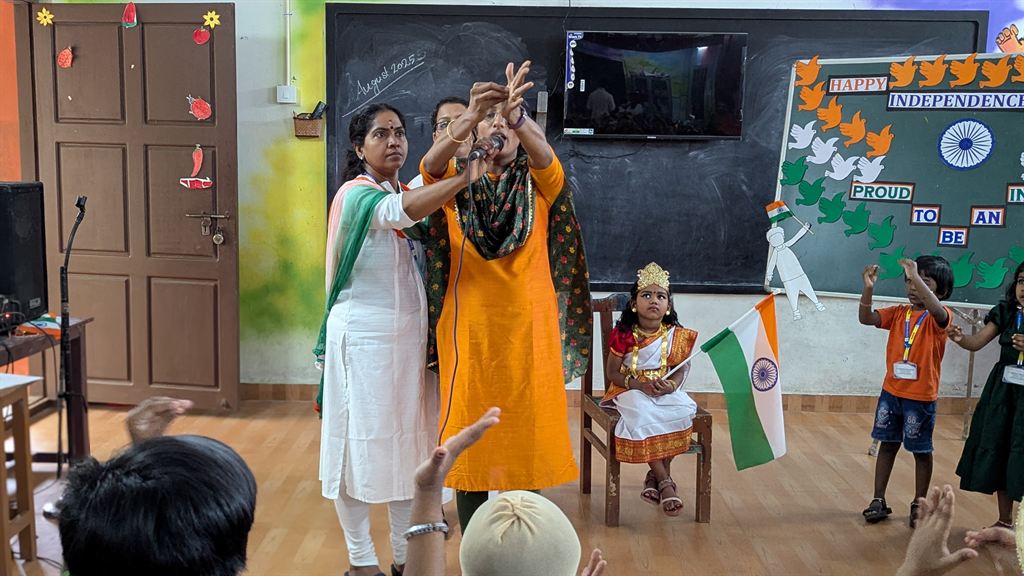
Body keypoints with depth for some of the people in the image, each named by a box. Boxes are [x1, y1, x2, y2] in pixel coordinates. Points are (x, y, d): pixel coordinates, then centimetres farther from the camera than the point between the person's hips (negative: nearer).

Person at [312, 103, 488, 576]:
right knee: (362, 439, 2)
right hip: (364, 334, -7)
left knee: (408, 439, 12)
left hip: (409, 333, 8)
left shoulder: (406, 193, 14)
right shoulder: (356, 194, -13)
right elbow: (400, 213, -34)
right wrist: (467, 176, -47)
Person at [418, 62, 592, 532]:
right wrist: (470, 114, -37)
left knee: (525, 430, 6)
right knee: (471, 436, 6)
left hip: (528, 330, 0)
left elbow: (544, 157, -19)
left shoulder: (538, 184, 4)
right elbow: (430, 163, -19)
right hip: (469, 330, 0)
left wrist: (518, 114, -39)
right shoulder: (454, 182, 4)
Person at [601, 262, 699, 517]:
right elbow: (612, 372, -4)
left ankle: (655, 476, -13)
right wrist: (639, 384, -20)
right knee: (643, 415, -36)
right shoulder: (623, 334, -5)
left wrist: (672, 385, -17)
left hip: (665, 390, 3)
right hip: (630, 390, -2)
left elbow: (682, 369, 6)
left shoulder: (676, 335, 3)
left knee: (682, 411, -30)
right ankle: (665, 482, -24)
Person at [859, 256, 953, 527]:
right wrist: (868, 288, -24)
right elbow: (866, 318, -8)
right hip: (891, 392, 4)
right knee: (888, 443, 12)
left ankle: (918, 506, 22)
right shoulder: (899, 313, 4)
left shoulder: (939, 318, -10)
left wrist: (917, 277, -42)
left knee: (921, 451, 8)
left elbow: (937, 311, -35)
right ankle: (879, 500, 21)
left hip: (921, 396, -4)